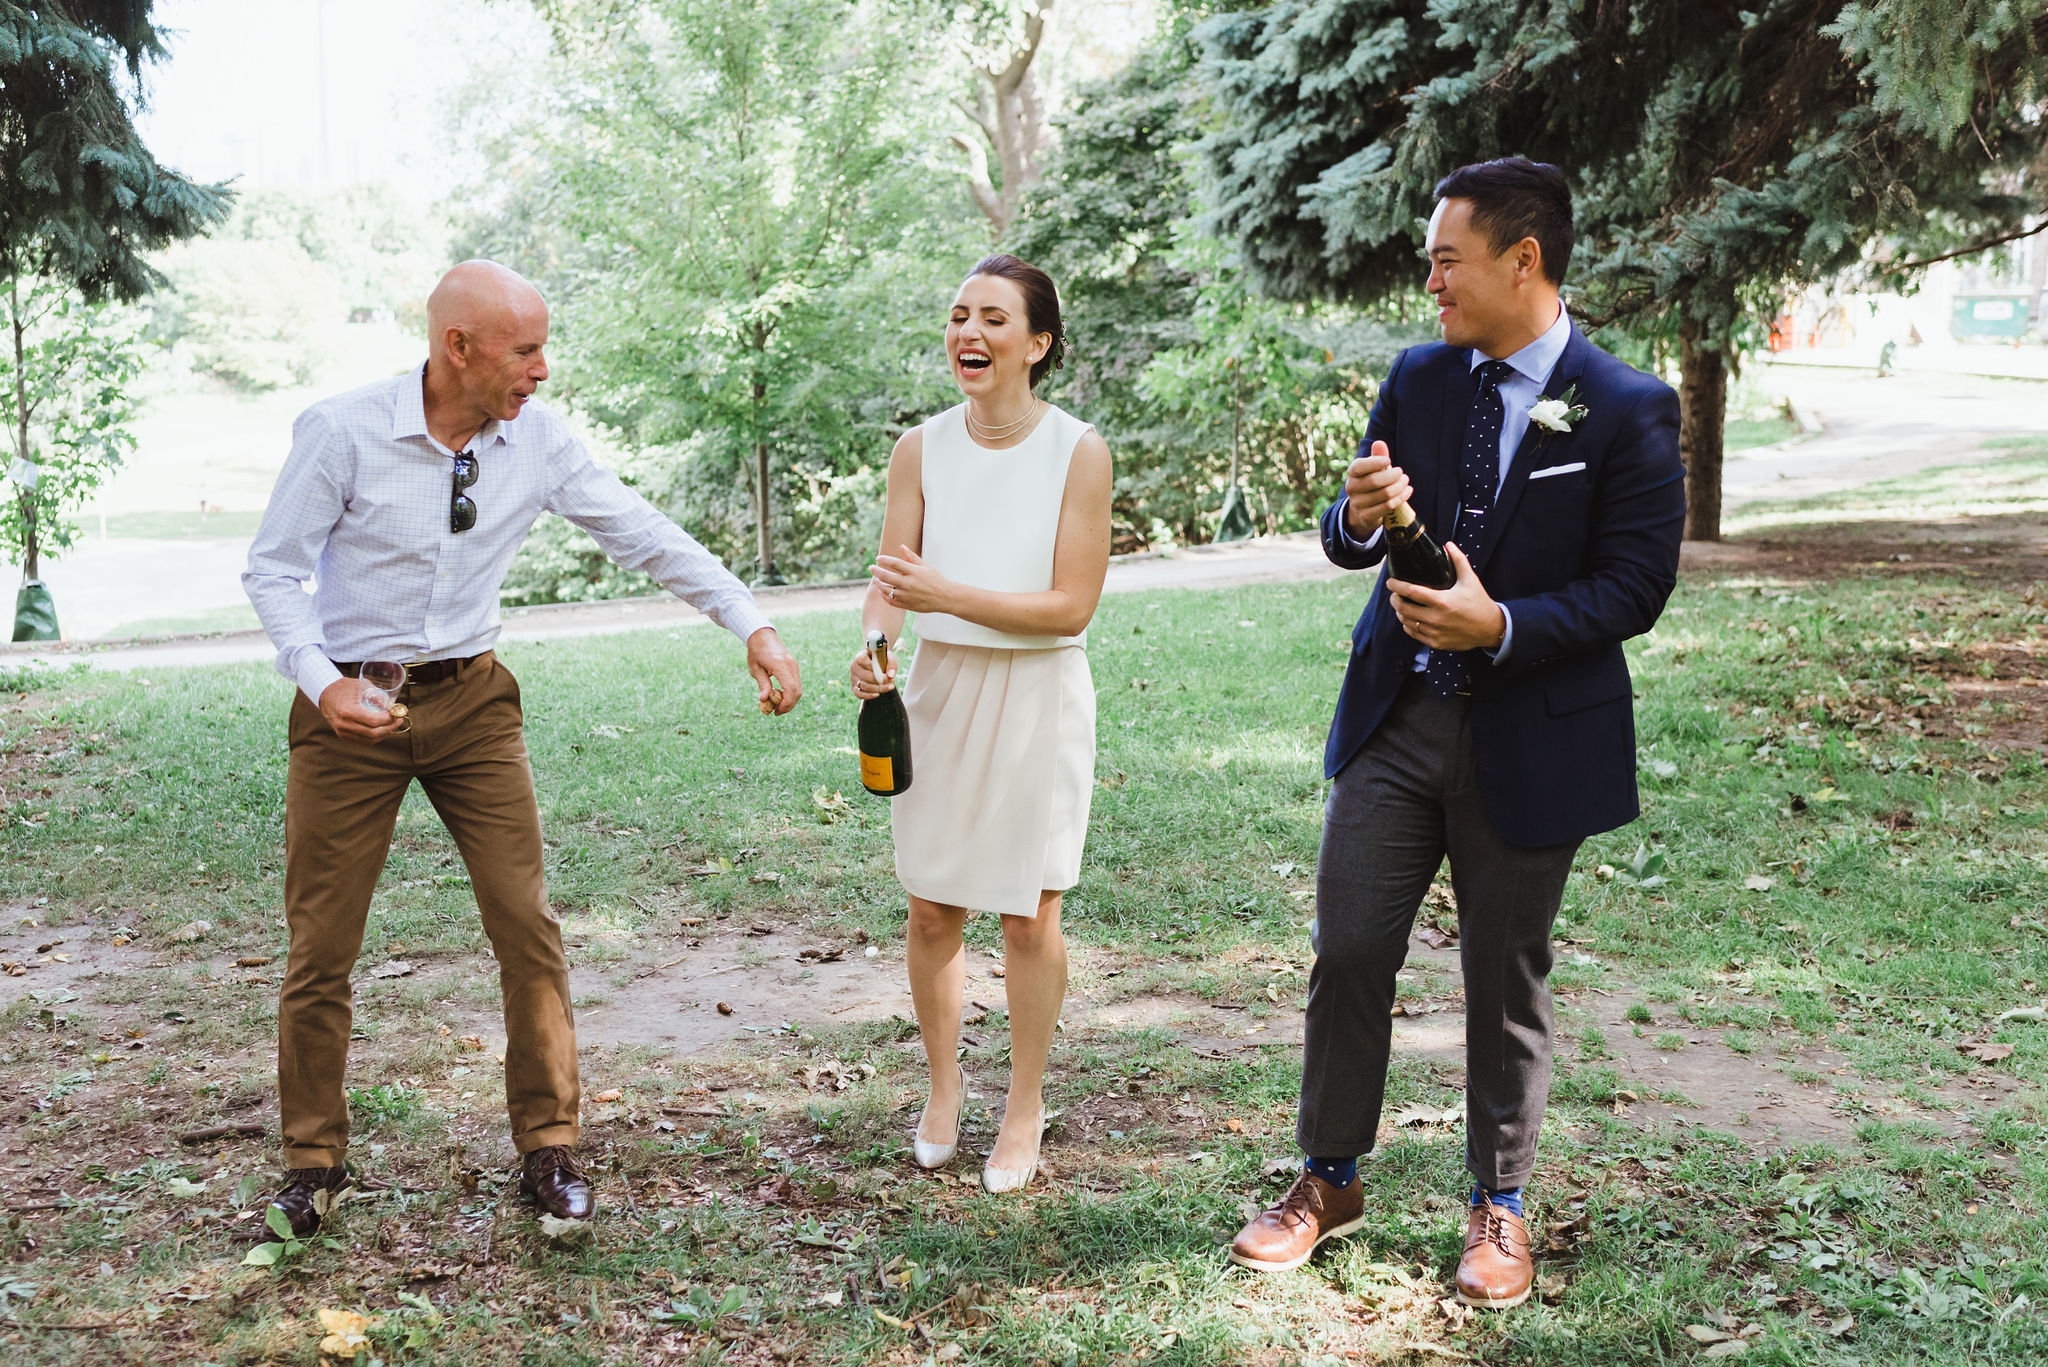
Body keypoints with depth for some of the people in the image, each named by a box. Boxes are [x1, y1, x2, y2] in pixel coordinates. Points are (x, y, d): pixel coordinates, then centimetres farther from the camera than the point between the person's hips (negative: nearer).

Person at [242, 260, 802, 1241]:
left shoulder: (538, 441, -5)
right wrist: (322, 684, -23)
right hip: (351, 706, -2)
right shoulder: (342, 432, -15)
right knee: (322, 944, 4)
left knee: (526, 925, -1)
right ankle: (313, 1160, 22)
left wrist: (750, 626, -5)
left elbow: (645, 536, 0)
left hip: (472, 700, 3)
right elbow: (273, 569, -9)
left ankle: (550, 1151, 12)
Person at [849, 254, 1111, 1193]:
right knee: (931, 909, 8)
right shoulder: (922, 449, 0)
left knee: (1028, 914, 5)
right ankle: (944, 1084, 30)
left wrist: (947, 594, -22)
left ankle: (1025, 1104, 24)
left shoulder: (1079, 453, -10)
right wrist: (873, 645, -22)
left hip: (1038, 697, -3)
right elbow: (890, 582, 0)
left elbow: (1071, 605, -13)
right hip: (940, 692, 3)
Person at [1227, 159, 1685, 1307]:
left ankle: (1501, 1208, 28)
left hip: (1529, 738, -4)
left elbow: (1637, 587, -11)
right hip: (1396, 723, 4)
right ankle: (1331, 1180, 23)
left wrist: (1503, 626, -23)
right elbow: (1348, 544, 10)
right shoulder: (1418, 379, 5)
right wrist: (1361, 519, -14)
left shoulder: (1628, 411, -10)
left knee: (1507, 981, 10)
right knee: (1349, 953, 4)